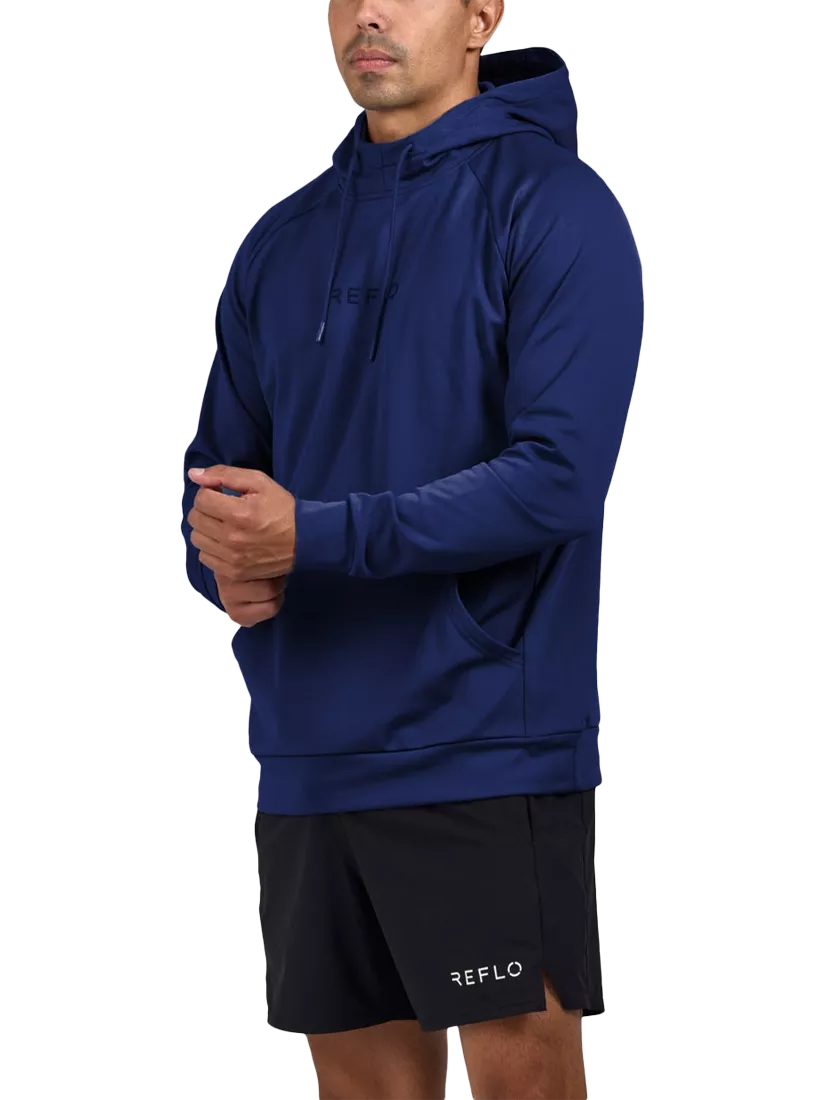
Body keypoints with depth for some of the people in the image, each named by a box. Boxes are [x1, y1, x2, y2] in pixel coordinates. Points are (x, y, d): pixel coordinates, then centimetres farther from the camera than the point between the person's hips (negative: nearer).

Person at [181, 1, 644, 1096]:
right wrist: (226, 560, -7)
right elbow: (217, 467, 17)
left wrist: (315, 534, -20)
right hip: (308, 760, 6)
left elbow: (559, 472, -16)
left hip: (488, 752, -6)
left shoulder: (553, 204, -6)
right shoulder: (284, 241, 15)